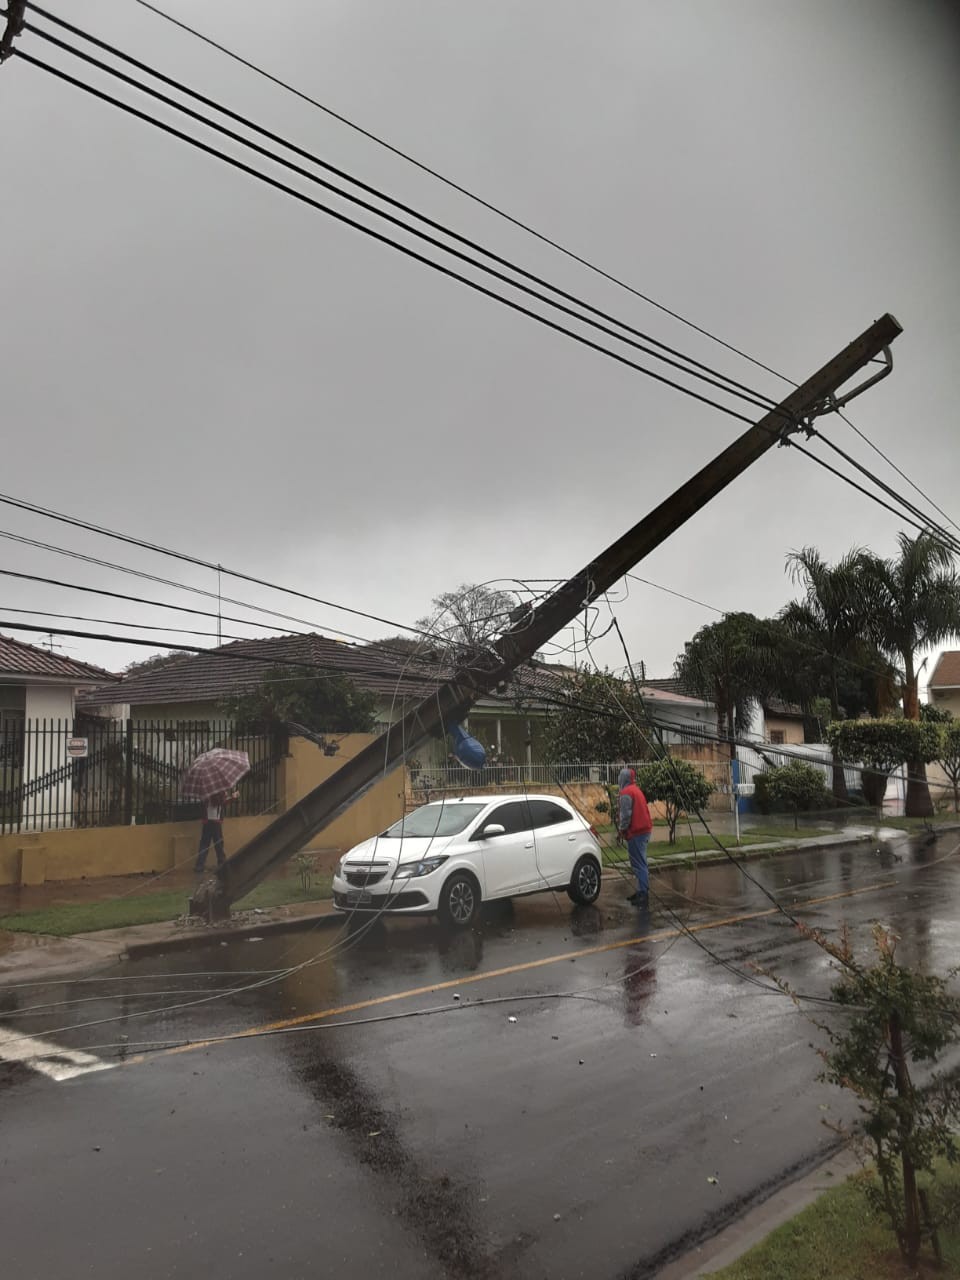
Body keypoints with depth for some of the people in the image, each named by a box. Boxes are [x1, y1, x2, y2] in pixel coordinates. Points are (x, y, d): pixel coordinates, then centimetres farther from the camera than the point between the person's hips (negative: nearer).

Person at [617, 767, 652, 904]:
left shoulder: (626, 793, -14)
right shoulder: (637, 790, 17)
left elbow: (625, 814, -19)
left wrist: (622, 829, -6)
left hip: (635, 832, -10)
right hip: (644, 829, 10)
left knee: (638, 864, -8)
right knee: (640, 863, 17)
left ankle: (643, 894, -9)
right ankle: (641, 891, 24)